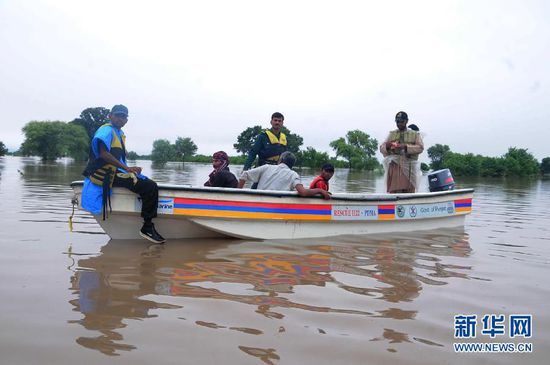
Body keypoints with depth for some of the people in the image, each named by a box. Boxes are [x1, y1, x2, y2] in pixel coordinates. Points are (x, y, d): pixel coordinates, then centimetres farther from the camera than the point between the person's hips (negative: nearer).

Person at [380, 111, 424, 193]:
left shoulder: (415, 134, 14)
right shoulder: (391, 134, 22)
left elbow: (420, 147, -1)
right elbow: (382, 148, 15)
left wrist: (405, 147, -15)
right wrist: (387, 146, -9)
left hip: (408, 168, -1)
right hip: (394, 167, 1)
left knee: (409, 192, -4)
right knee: (394, 192, -6)